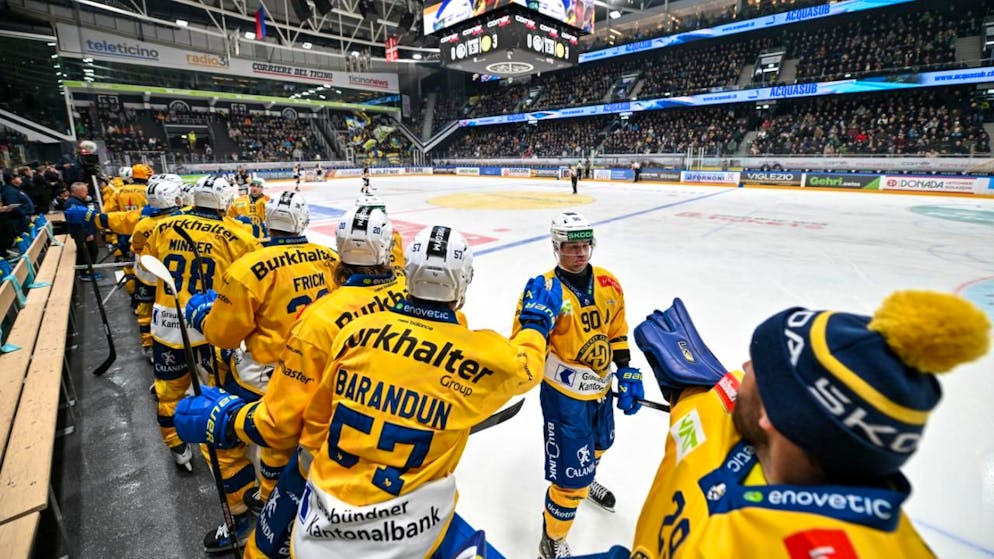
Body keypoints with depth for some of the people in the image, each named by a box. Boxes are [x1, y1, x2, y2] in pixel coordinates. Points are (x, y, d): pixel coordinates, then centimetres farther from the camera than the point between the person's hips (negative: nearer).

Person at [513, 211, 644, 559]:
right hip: (565, 394, -6)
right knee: (571, 474, -2)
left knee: (598, 445, 31)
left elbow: (617, 333, 8)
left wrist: (627, 374, 6)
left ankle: (585, 480, 67)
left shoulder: (609, 285, -4)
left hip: (601, 387, 7)